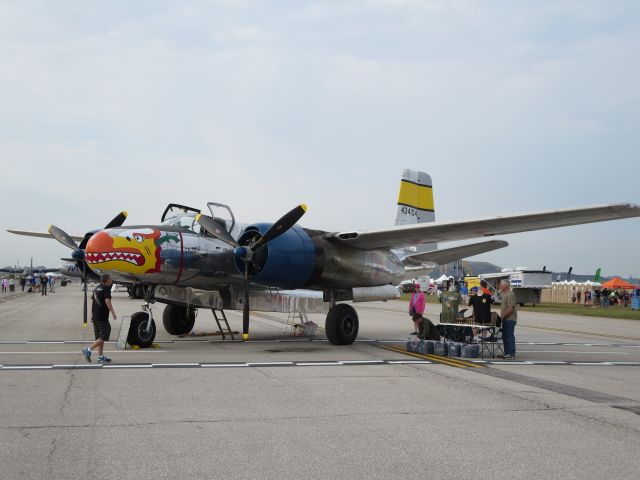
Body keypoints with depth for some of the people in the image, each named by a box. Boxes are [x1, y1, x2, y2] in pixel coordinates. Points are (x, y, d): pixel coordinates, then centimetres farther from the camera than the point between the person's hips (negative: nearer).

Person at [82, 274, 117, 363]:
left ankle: (100, 356, 16)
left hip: (95, 315, 9)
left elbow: (92, 301, 18)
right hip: (102, 316, -9)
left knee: (100, 337, 14)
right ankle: (88, 350, -13)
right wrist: (113, 312, -16)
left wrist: (92, 314, 23)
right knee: (104, 336, -6)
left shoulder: (97, 288, 15)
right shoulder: (106, 289, -10)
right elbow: (107, 301, -20)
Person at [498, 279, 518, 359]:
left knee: (509, 336, -7)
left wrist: (503, 316, -16)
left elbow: (510, 308, -22)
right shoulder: (504, 294, 17)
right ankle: (507, 352, 19)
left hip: (510, 319, -10)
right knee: (505, 336, 13)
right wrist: (501, 316, 15)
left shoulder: (510, 295, -15)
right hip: (506, 319, 10)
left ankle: (511, 353, -3)